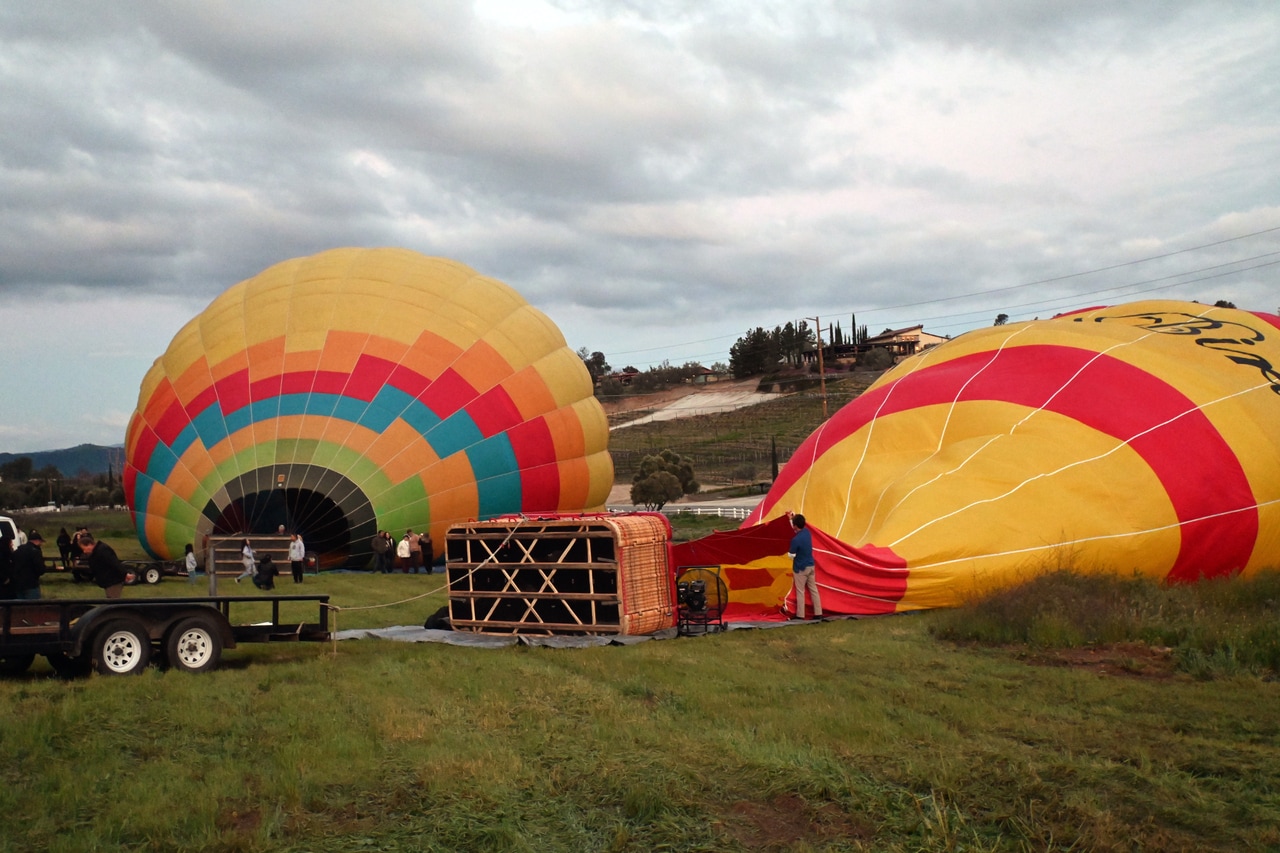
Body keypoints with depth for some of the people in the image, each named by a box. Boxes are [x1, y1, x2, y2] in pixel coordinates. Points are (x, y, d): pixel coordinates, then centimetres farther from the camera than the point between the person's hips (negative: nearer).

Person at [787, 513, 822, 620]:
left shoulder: (796, 539, -25)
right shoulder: (807, 532, -2)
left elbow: (792, 555, -15)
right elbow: (799, 528, 22)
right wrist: (793, 518, 26)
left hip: (800, 568, -7)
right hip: (810, 565, 7)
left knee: (800, 592, 2)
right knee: (813, 589, 11)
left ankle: (800, 615, 7)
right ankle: (818, 613, 14)